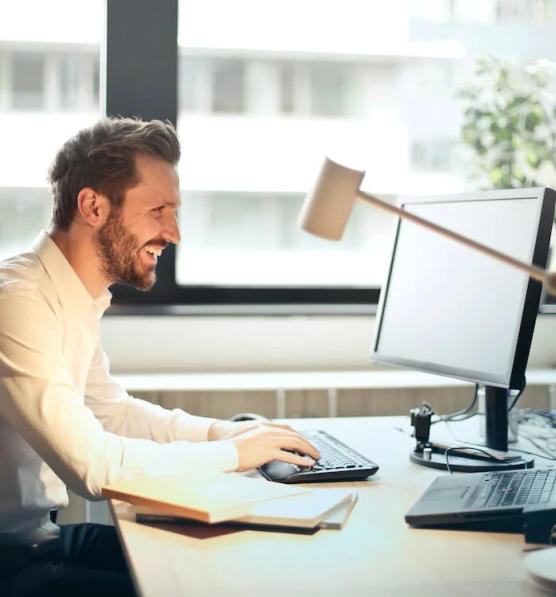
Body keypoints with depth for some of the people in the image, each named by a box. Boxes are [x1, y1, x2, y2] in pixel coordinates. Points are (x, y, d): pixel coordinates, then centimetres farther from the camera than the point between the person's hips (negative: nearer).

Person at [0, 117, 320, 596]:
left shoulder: (74, 297, 6)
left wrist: (226, 431, 5)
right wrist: (231, 453, -16)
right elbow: (91, 463, -29)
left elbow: (113, 410, 19)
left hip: (40, 532, 9)